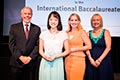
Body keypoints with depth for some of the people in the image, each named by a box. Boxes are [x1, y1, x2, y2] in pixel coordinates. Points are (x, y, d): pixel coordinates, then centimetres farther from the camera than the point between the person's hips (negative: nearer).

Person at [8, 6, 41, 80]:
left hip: (31, 62, 1)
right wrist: (20, 57, -12)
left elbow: (38, 45, 1)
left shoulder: (37, 29, 7)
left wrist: (30, 57, -10)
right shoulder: (14, 27, 4)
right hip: (17, 62, 0)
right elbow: (11, 44, -2)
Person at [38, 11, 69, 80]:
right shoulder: (43, 34, 5)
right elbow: (40, 50, 9)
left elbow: (67, 51, 3)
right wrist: (45, 56, -11)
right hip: (45, 62, 1)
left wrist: (55, 56, -9)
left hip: (58, 63, -1)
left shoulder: (63, 34, 1)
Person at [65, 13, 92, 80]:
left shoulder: (82, 32, -3)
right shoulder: (67, 33, 10)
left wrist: (75, 49, -10)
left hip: (78, 59, -4)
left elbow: (89, 46, -7)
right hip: (68, 60, 4)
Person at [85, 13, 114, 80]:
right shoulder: (89, 33, 9)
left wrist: (99, 60, -12)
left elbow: (108, 47, -5)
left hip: (104, 61, -1)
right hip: (91, 62, 2)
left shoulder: (105, 32, 2)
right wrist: (90, 59, -12)